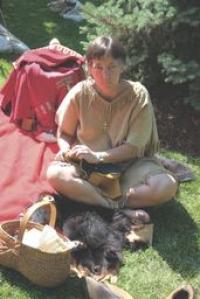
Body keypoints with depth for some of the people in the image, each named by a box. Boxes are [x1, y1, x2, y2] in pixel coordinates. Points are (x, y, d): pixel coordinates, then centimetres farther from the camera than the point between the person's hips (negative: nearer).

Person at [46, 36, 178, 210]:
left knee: (167, 186, -28)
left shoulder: (138, 95, -14)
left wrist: (98, 156, -23)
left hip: (128, 163, 0)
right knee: (55, 174, -30)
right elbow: (64, 133, 3)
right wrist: (66, 151, -18)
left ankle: (87, 195, -22)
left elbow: (134, 147, -13)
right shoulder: (80, 93, -11)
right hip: (86, 166, 0)